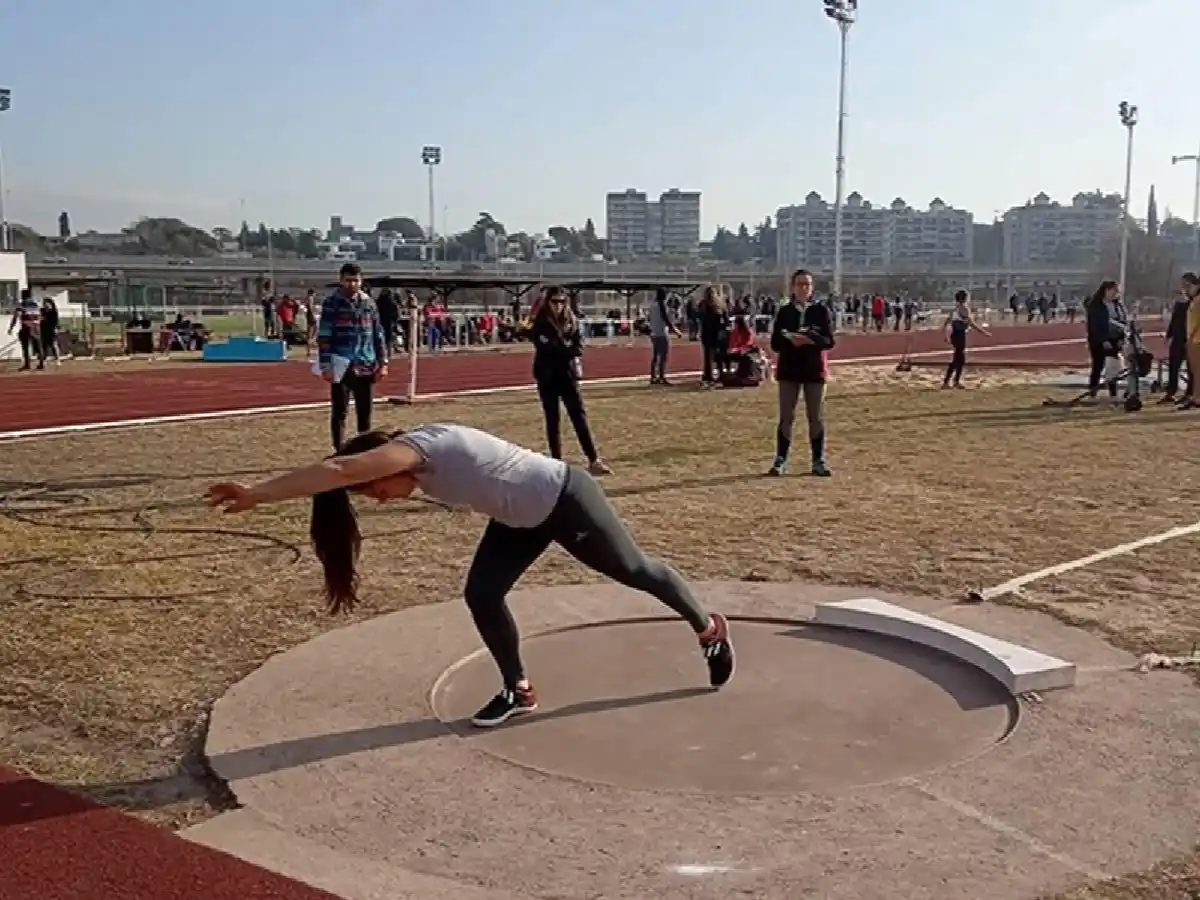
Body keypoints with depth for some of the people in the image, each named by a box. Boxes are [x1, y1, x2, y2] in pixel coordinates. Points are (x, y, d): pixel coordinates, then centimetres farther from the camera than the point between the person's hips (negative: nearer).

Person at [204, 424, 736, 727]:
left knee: (634, 570, 11)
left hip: (566, 501, -8)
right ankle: (518, 691, 15)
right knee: (482, 595, -2)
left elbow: (336, 470, -43)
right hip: (522, 519, 8)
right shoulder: (413, 465, -4)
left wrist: (257, 494, -43)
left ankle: (710, 630, 34)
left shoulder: (414, 449, -31)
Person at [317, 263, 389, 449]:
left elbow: (378, 335, 13)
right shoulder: (332, 303, -3)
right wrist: (325, 366, -13)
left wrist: (382, 363, 7)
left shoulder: (368, 303, 10)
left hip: (366, 366, 4)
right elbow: (323, 337, -6)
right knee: (339, 413, 2)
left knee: (365, 412, 10)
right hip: (342, 366, -4)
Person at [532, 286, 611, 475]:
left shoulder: (571, 320, 5)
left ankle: (593, 460, -5)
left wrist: (557, 347, -15)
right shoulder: (540, 323, -3)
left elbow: (578, 347, 0)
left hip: (568, 373, 2)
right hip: (547, 376, -2)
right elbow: (544, 347, -15)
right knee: (552, 419, 4)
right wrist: (566, 348, -14)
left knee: (579, 415, -3)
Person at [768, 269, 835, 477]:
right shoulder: (784, 311, 3)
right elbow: (775, 343, 0)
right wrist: (791, 341, -19)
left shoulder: (821, 310, 1)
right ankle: (781, 460, 9)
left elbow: (829, 341, -4)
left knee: (816, 417, 5)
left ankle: (818, 461, 12)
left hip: (814, 369, 0)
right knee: (786, 417, 2)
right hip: (789, 369, 0)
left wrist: (809, 339, -21)